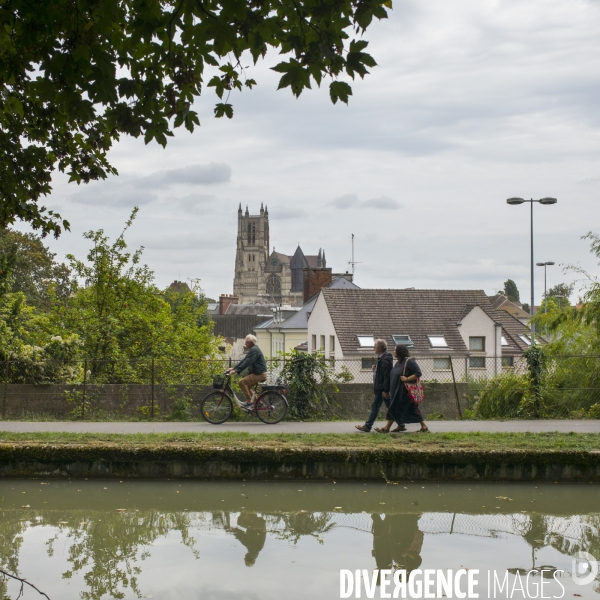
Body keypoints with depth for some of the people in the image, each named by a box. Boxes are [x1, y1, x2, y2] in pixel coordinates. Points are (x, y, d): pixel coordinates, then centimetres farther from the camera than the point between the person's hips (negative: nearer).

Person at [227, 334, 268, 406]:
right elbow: (244, 360, 20)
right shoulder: (252, 349, 18)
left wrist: (236, 370, -28)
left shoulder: (254, 350, -16)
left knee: (242, 382, -18)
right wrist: (233, 368, 13)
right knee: (246, 386, 14)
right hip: (257, 373, 11)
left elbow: (247, 362, -25)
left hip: (259, 374, -11)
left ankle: (249, 401, -15)